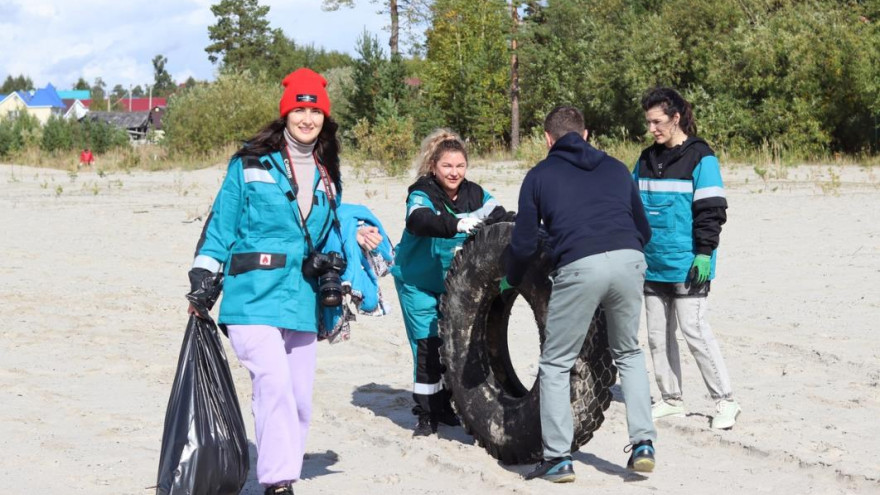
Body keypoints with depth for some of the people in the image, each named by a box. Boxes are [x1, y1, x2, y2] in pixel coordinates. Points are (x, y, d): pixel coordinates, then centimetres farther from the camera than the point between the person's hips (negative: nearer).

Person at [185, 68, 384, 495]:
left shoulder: (327, 176, 16)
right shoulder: (250, 164, 0)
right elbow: (221, 223, 2)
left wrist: (357, 241, 9)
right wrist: (203, 276, -3)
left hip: (302, 302, 6)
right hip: (254, 297, -6)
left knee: (299, 398, 8)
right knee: (275, 384, -22)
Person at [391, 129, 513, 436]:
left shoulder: (474, 194, -3)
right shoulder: (422, 194, -19)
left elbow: (499, 216, -13)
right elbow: (418, 220, -39)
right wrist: (457, 224, -56)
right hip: (418, 282, -4)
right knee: (428, 345, -9)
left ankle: (444, 407, 23)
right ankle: (426, 414, 2)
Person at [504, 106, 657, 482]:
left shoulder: (540, 175, 17)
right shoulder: (615, 168, 26)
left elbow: (524, 243, 14)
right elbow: (643, 231, 29)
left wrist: (510, 282, 33)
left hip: (579, 268, -3)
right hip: (629, 261, 4)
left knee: (555, 365, 11)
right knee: (628, 353, 24)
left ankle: (558, 458, 8)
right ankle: (643, 444, 14)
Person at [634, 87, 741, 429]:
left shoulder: (700, 157, -6)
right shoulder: (647, 160, 13)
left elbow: (711, 209, -9)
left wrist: (704, 252, -15)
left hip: (686, 266, -7)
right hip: (653, 265, 7)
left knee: (694, 331, -8)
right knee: (658, 334, 9)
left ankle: (725, 401, 1)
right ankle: (670, 399, 20)